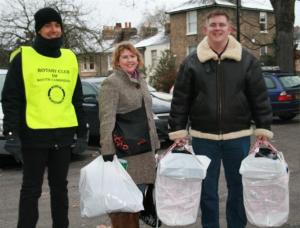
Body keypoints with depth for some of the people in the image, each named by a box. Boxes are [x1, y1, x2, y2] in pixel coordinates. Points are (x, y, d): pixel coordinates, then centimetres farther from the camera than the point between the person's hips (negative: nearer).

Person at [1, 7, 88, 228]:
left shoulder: (70, 59, 10)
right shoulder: (23, 57, -4)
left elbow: (77, 99, 14)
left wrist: (82, 132, 11)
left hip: (63, 135, 5)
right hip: (34, 135, -4)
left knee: (60, 186, 14)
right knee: (32, 189, 4)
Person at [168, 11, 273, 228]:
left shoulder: (247, 60, 1)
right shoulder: (191, 62, 0)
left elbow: (260, 98, 2)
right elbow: (180, 100, 1)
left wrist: (264, 129, -2)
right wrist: (178, 131, -3)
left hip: (238, 137, 0)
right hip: (203, 137, 0)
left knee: (238, 187, 11)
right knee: (207, 188, 10)